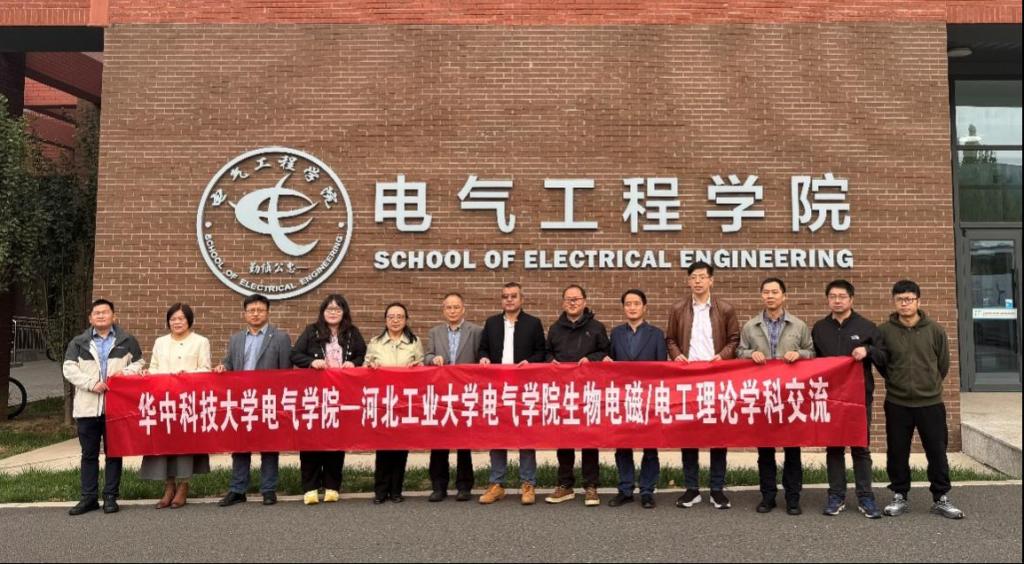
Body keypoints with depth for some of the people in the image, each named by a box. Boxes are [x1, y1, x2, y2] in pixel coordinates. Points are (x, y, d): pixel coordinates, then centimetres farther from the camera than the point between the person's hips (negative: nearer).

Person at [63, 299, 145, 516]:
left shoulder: (127, 341, 8)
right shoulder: (78, 343, 9)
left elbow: (140, 363, 11)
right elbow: (69, 369, 0)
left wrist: (125, 372, -9)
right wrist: (92, 383, -13)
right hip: (87, 407, 1)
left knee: (114, 452, 4)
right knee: (89, 454, 7)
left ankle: (111, 497, 12)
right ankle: (89, 497, 15)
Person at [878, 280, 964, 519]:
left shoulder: (935, 330, -3)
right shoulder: (884, 331, -5)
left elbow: (943, 364, 8)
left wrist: (930, 385, 13)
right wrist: (897, 383, 8)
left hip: (931, 403, 0)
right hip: (897, 404, 0)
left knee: (937, 451, 7)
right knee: (897, 453, 7)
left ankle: (941, 498, 21)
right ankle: (900, 496, 21)